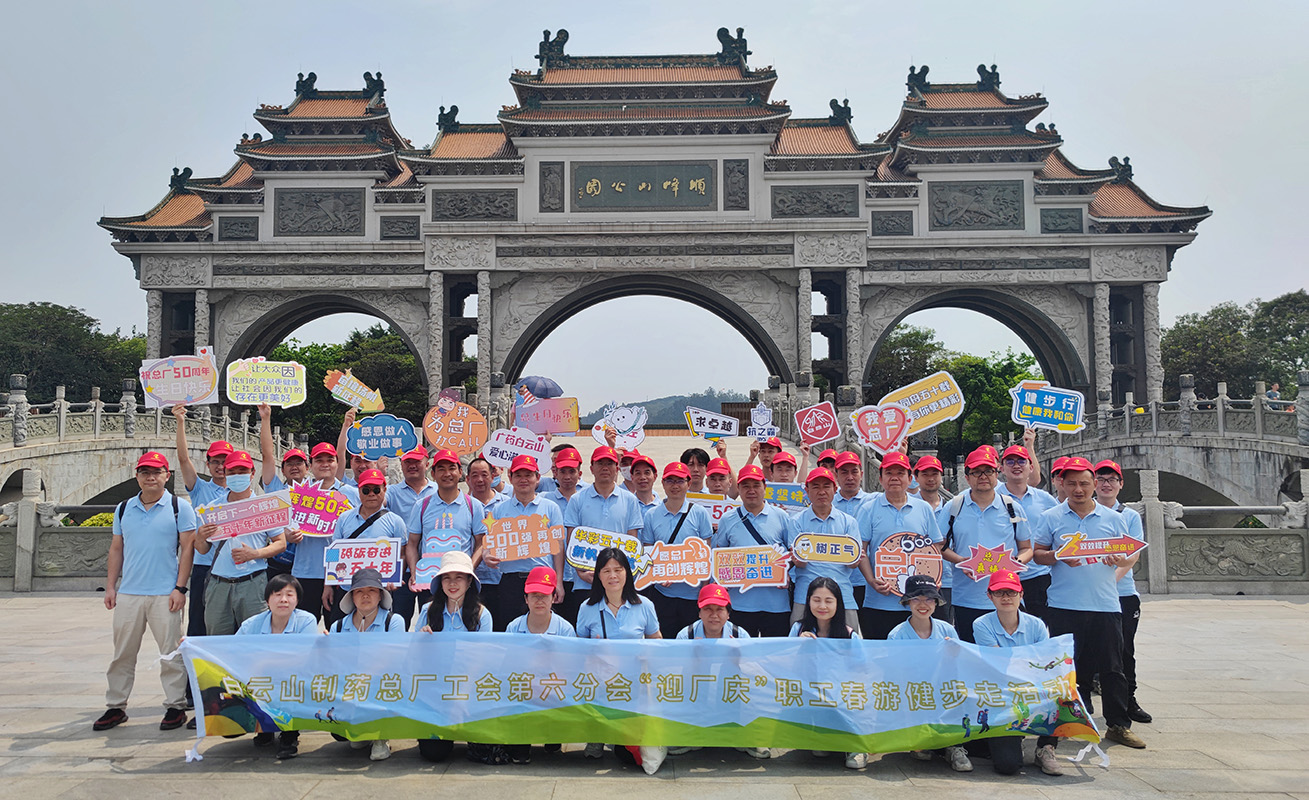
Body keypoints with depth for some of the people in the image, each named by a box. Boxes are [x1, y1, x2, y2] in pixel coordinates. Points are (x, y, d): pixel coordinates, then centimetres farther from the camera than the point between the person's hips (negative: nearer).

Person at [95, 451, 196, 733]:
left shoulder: (179, 507, -1)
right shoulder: (124, 509, 12)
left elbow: (187, 548, -4)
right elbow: (116, 549, 16)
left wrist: (180, 588, -10)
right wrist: (110, 586, 9)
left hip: (165, 594, -4)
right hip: (128, 593, 4)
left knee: (171, 653, 0)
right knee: (123, 653, 10)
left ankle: (175, 707, 9)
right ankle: (116, 707, 21)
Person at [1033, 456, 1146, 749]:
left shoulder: (1113, 519, 9)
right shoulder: (1050, 518, 4)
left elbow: (1127, 555, 13)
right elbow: (1037, 553, 4)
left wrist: (1120, 559, -9)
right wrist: (1057, 556, -15)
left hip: (1106, 604, 2)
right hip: (1064, 606, -1)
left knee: (1112, 668, 6)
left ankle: (1119, 725, 17)